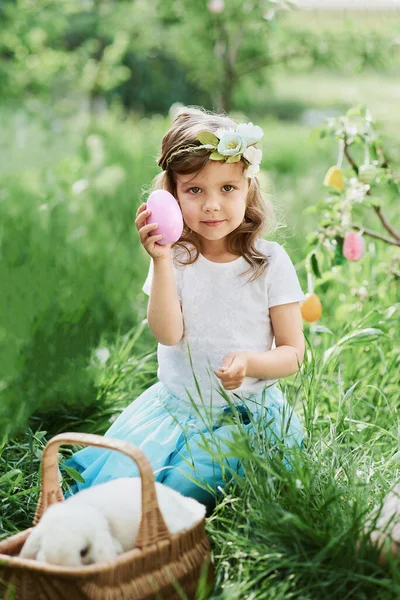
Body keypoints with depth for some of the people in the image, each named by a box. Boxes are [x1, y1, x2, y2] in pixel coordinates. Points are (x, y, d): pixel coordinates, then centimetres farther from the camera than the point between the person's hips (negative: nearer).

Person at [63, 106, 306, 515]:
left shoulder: (270, 262, -4)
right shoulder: (173, 257, 0)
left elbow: (293, 353, -1)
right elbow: (168, 333, -16)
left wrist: (250, 362, -22)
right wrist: (161, 262, -25)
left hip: (245, 409, -2)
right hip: (174, 402, 2)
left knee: (186, 481, -24)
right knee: (117, 472, -19)